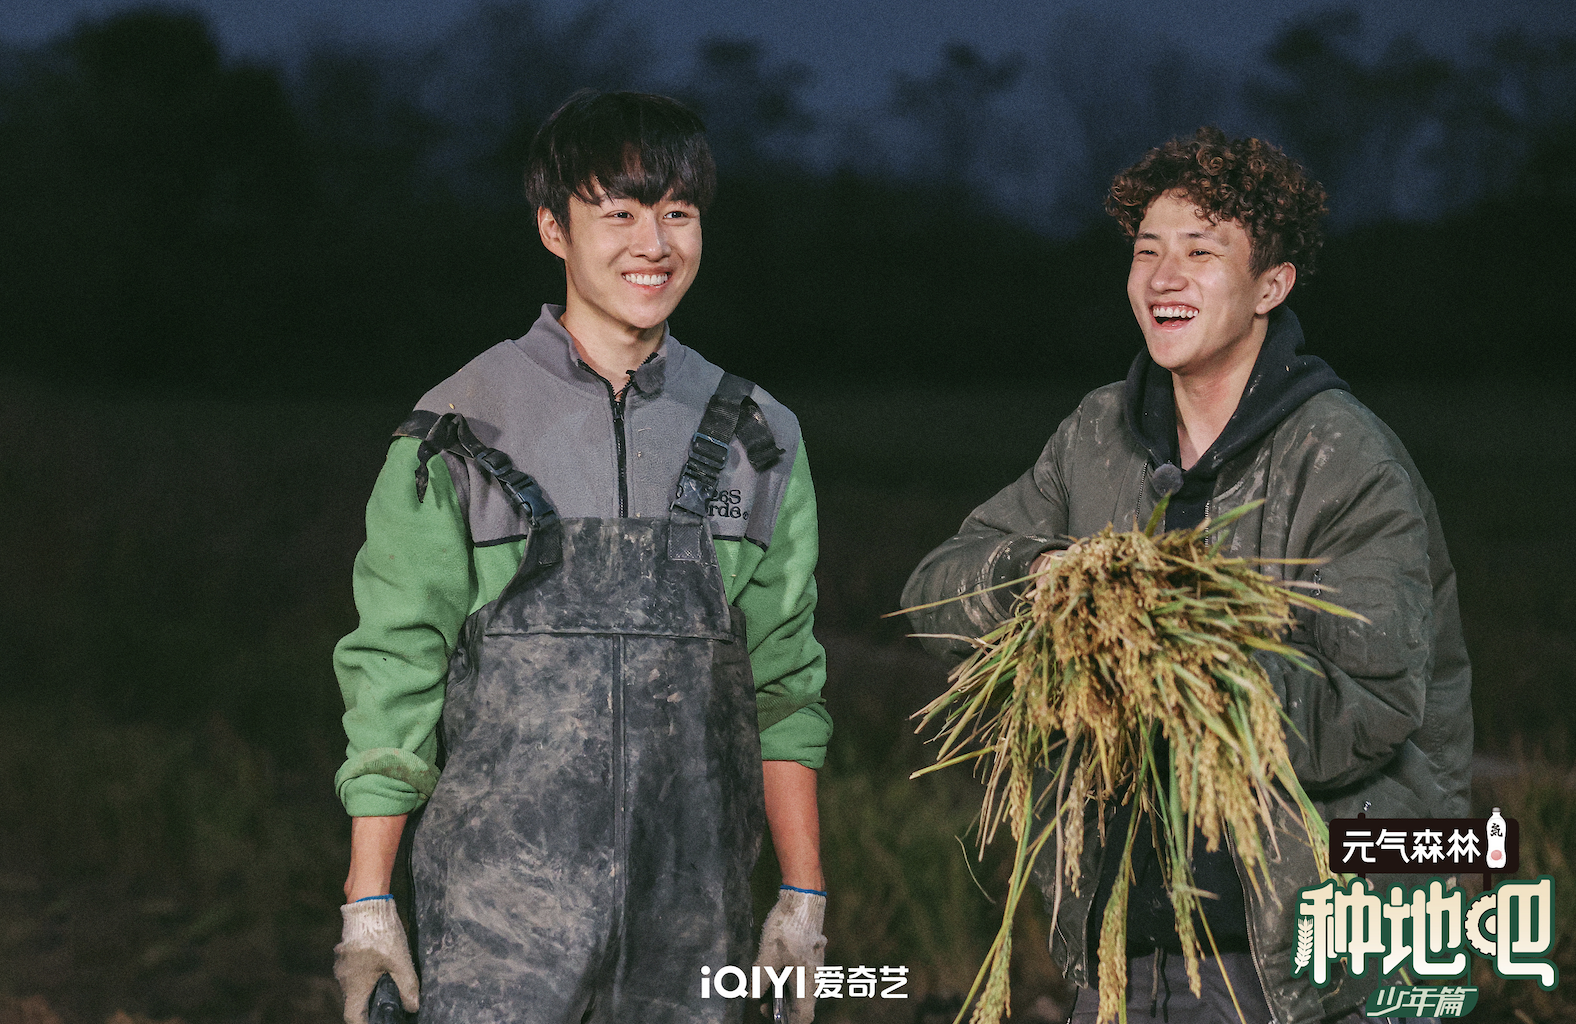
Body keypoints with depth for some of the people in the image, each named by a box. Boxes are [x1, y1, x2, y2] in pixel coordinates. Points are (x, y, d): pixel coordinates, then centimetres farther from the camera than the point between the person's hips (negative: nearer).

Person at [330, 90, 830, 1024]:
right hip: (499, 908, -3)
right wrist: (368, 900, -4)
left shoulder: (757, 440, 9)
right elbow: (393, 671, 0)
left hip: (691, 916, 3)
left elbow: (784, 681, 13)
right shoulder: (459, 430, 0)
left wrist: (804, 895, 10)